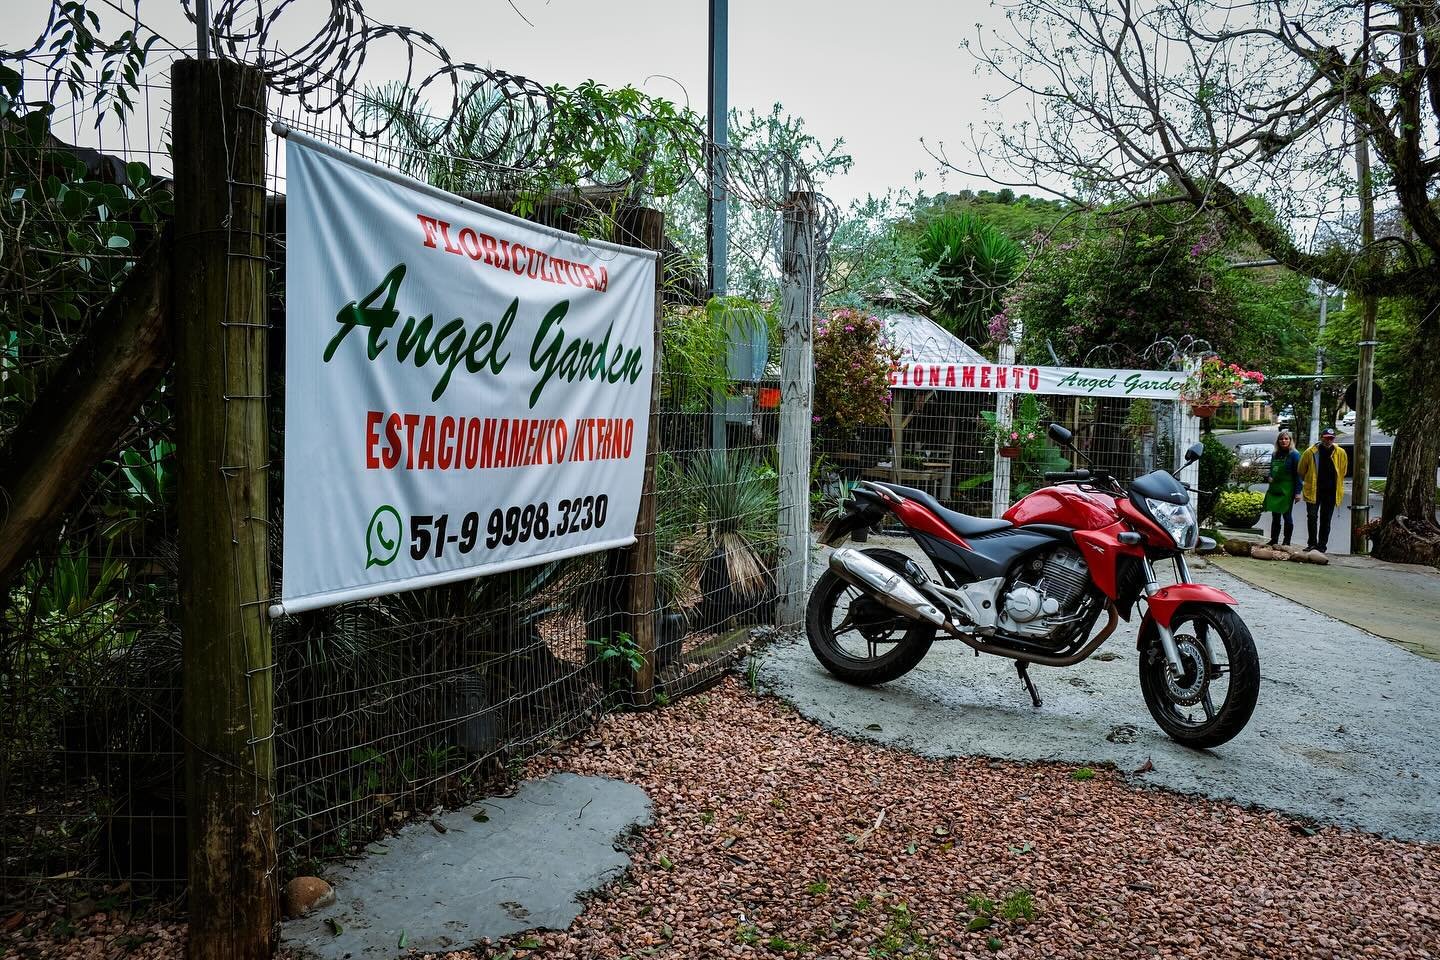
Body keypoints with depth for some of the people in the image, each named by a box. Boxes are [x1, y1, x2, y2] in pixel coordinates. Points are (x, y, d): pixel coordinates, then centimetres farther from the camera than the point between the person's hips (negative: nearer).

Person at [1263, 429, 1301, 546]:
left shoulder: (1294, 454, -6)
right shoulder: (1275, 454, 12)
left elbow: (1298, 474, -9)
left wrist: (1297, 492, -14)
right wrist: (1270, 477, 2)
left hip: (1287, 491, -6)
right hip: (1274, 490, 6)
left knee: (1287, 516, 1)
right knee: (1275, 516, 10)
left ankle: (1287, 542, 8)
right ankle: (1273, 540, 16)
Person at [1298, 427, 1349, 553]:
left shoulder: (1340, 453, 1)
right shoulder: (1311, 452, -5)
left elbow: (1343, 471, 16)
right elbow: (1301, 471, 7)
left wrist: (1336, 484, 18)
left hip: (1331, 492, 2)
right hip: (1313, 491, -2)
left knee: (1326, 520, 7)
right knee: (1312, 517, -5)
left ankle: (1322, 545, 14)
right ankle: (1312, 543, 4)